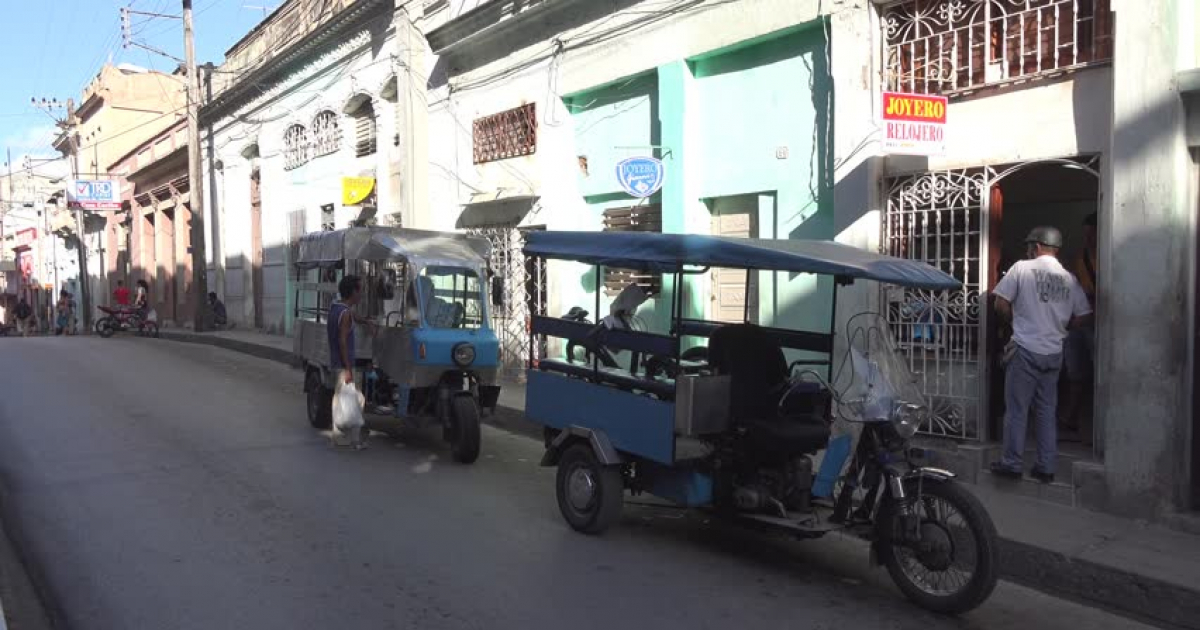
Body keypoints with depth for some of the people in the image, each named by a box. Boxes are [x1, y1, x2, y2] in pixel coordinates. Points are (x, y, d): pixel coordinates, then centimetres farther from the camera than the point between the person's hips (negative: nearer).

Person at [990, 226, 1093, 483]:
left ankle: (1012, 463, 10)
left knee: (1017, 409, 4)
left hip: (1025, 350, -4)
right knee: (1047, 411, 12)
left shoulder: (1022, 268, -7)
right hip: (1054, 353, 4)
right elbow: (1082, 316, 6)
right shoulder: (1069, 278, 5)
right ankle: (1046, 468, 16)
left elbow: (1001, 305, -9)